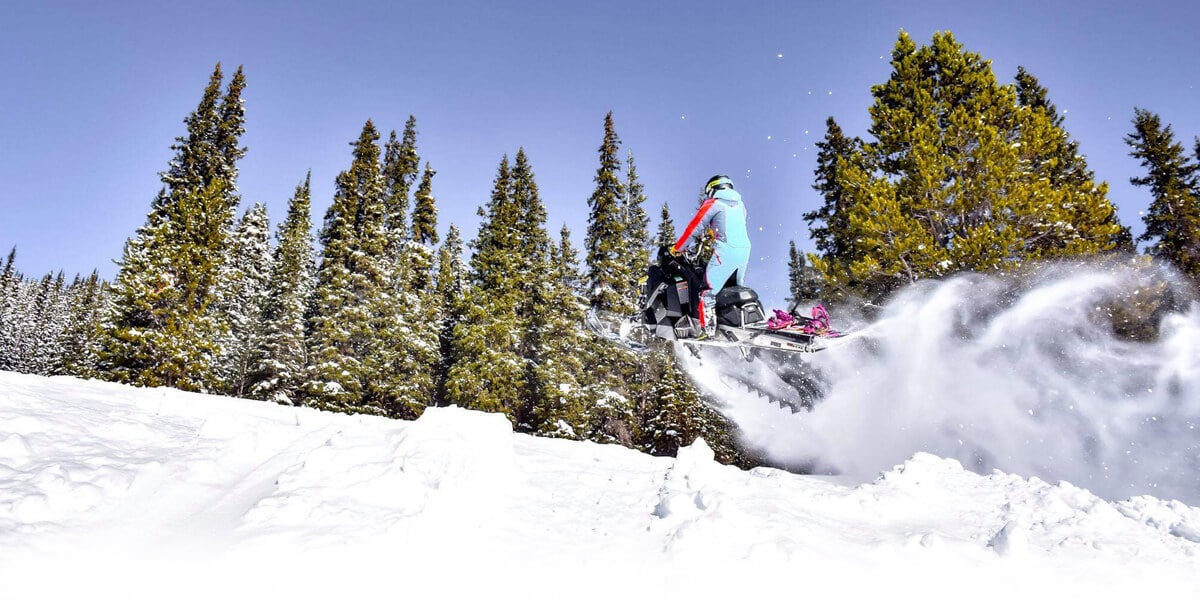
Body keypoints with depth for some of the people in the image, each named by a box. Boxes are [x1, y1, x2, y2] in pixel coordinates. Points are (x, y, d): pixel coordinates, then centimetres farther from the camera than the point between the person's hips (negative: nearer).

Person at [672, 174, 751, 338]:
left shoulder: (712, 204, 1)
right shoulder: (740, 204, 21)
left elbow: (694, 227, 2)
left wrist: (678, 248, 11)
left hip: (726, 251, -7)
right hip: (745, 249, 7)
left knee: (708, 291, -8)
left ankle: (708, 329, -16)